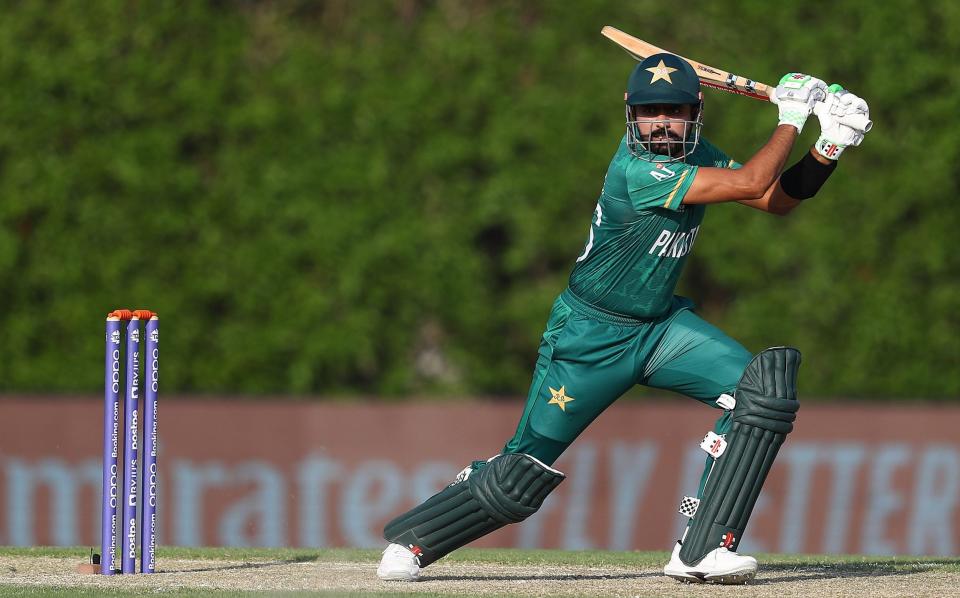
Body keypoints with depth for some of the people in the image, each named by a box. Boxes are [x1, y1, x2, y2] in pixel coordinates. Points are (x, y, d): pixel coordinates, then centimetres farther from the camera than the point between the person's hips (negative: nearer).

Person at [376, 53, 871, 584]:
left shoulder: (695, 156, 0)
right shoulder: (636, 170, -26)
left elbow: (777, 200, 6)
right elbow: (750, 184, -30)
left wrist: (830, 147, -8)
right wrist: (791, 119, -19)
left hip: (661, 327, 7)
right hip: (590, 337, -7)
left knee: (765, 387, -16)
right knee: (522, 474, -5)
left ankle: (701, 550, -14)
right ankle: (410, 540, 21)